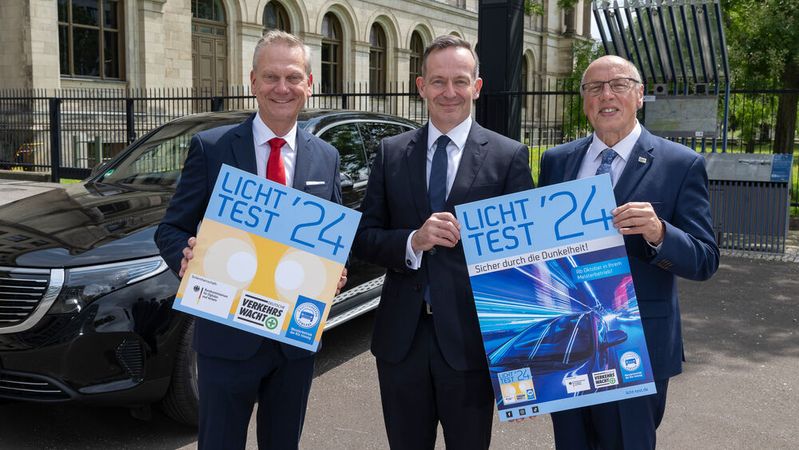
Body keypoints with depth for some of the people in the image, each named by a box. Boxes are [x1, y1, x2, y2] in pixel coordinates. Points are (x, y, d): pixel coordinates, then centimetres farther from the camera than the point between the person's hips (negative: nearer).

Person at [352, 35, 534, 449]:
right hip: (401, 338, 2)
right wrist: (413, 242, -16)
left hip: (470, 340, -2)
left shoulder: (509, 156, -2)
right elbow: (363, 239, 2)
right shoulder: (391, 152, 5)